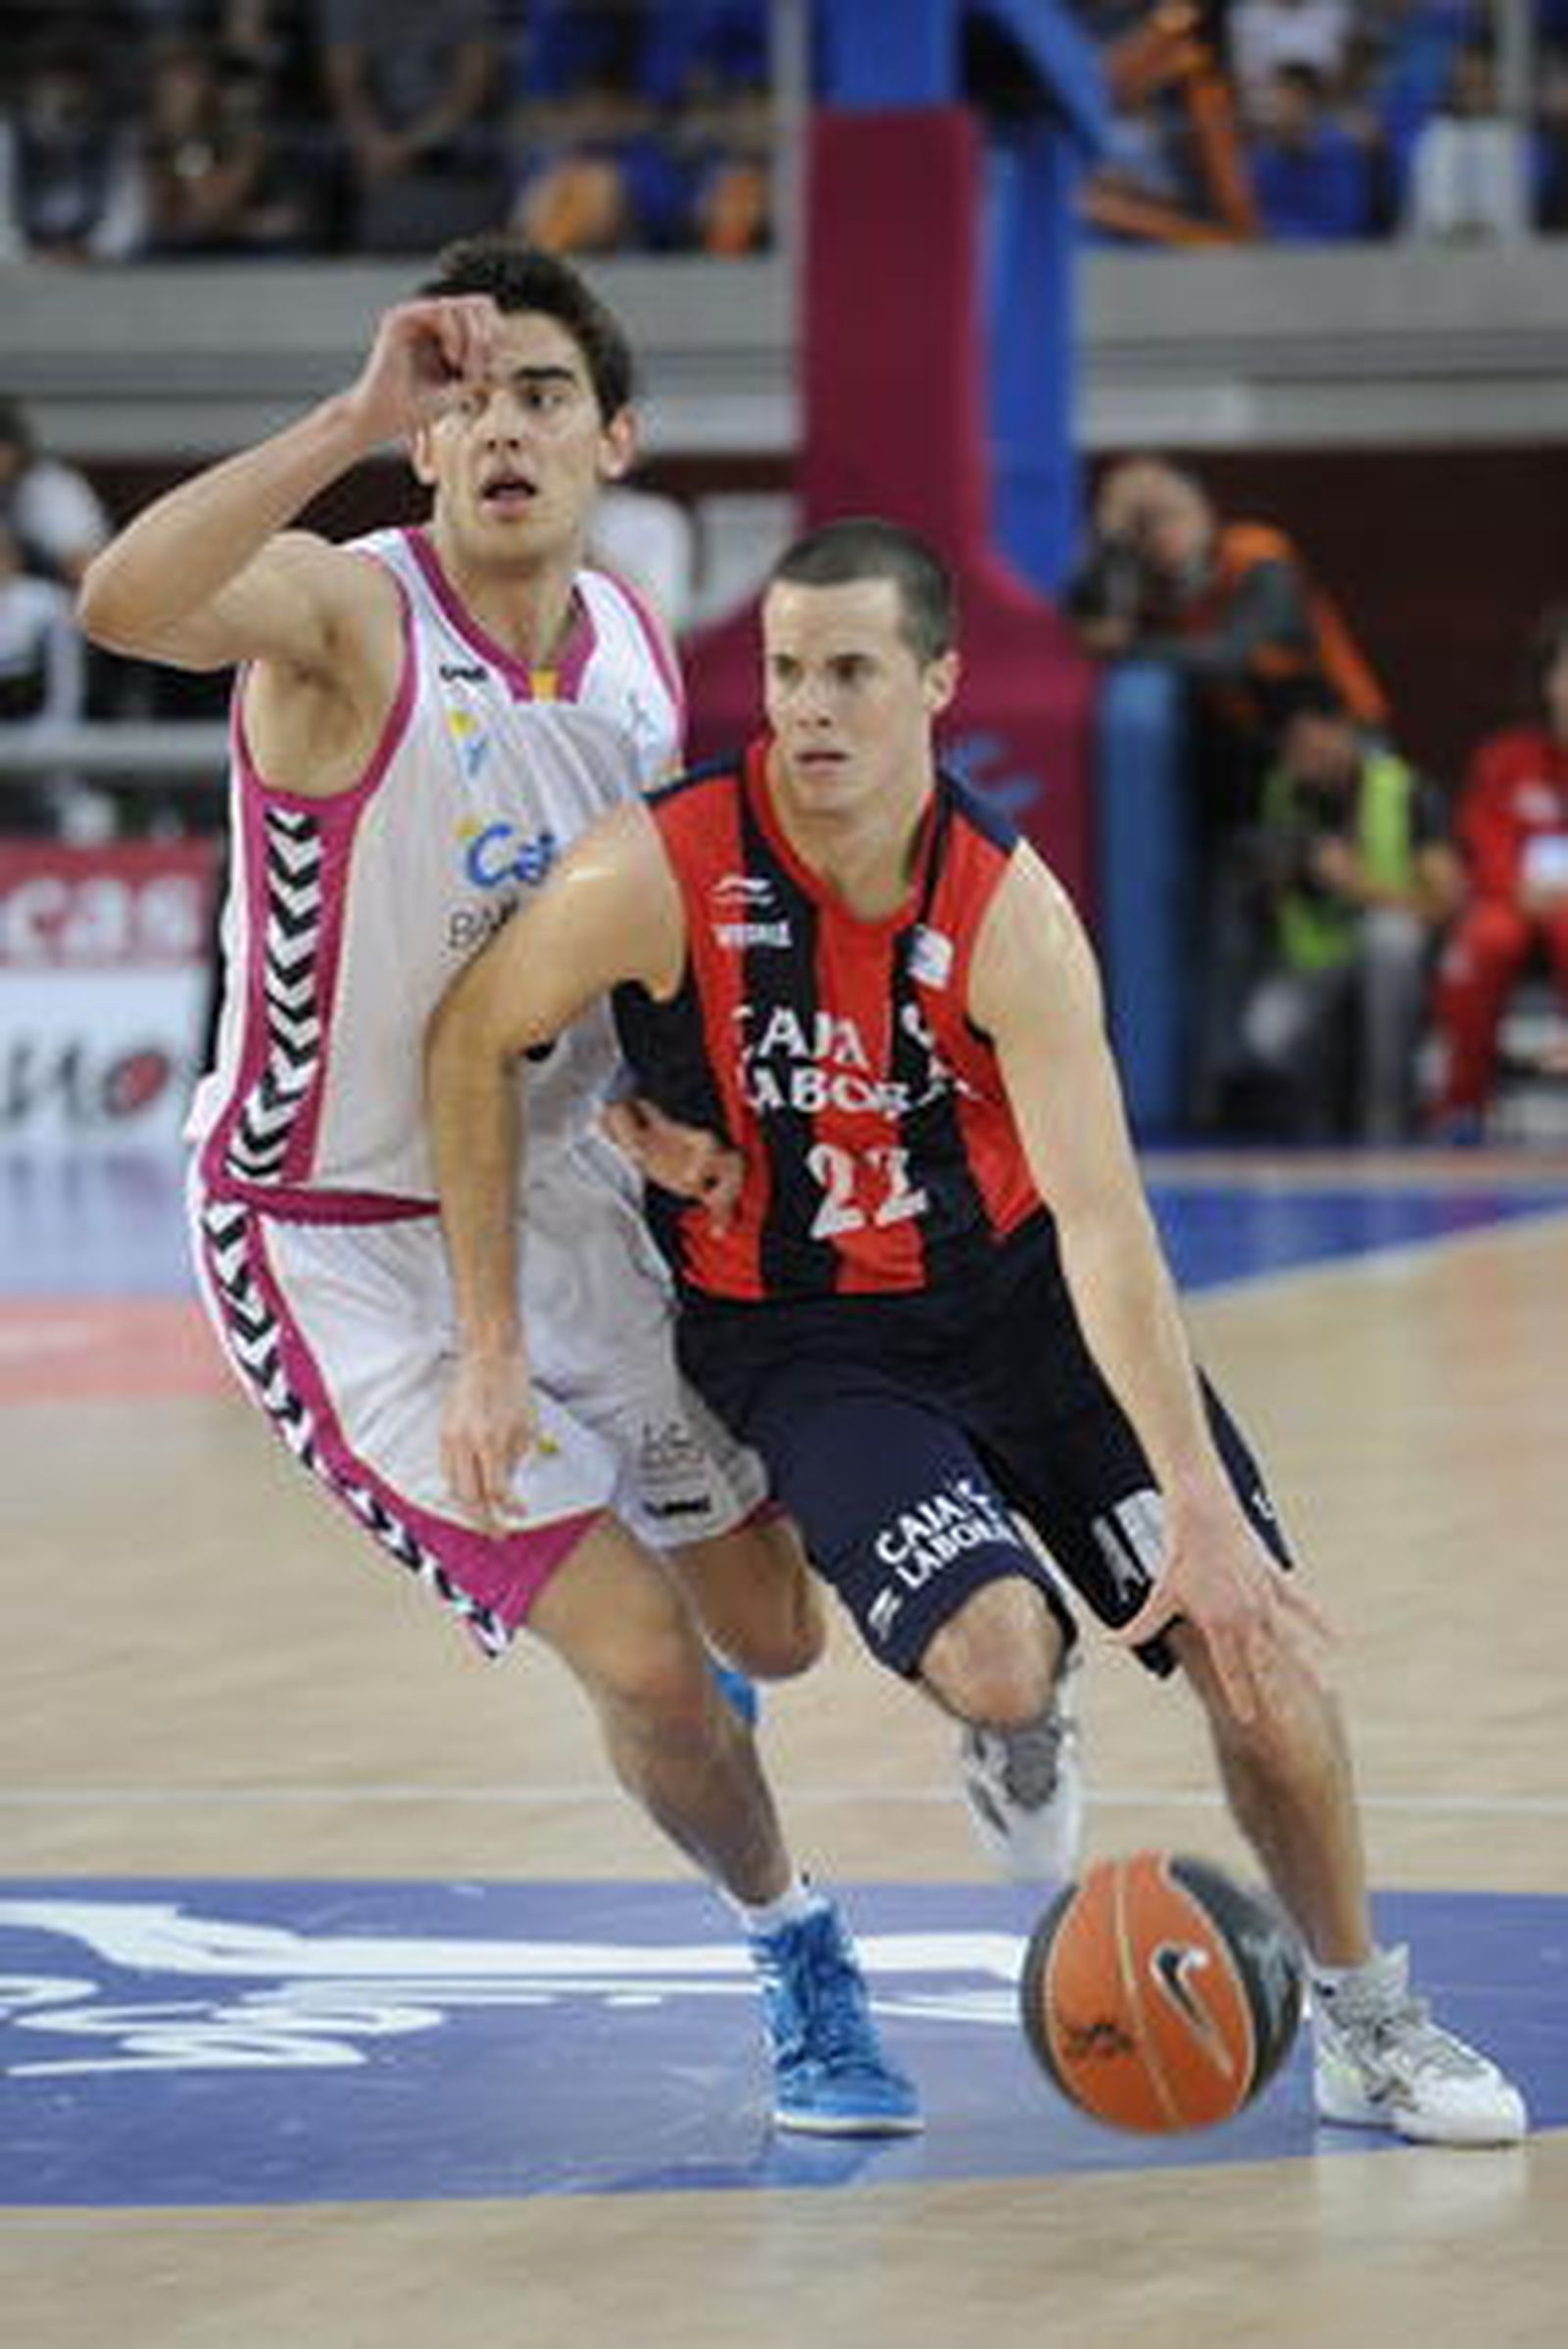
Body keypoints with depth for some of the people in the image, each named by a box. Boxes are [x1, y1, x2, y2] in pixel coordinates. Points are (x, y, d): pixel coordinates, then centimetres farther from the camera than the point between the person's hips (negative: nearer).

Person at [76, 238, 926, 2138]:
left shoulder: (639, 657, -1)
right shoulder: (343, 613, -21)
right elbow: (118, 605, -44)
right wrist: (355, 419, -47)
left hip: (552, 1194, 6)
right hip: (337, 1247, -6)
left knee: (770, 1628, 14)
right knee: (643, 1670, -11)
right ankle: (792, 1946, 20)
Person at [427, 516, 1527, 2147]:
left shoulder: (1010, 912, -22)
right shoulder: (657, 877, -23)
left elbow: (1102, 1218, -27)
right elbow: (472, 1040, -6)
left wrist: (1202, 1505, -34)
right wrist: (489, 1350, -8)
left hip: (1017, 1290, 2)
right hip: (797, 1342, -2)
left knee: (1255, 1641, -5)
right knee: (991, 1658, -25)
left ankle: (1365, 2024, 15)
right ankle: (1012, 1736, 15)